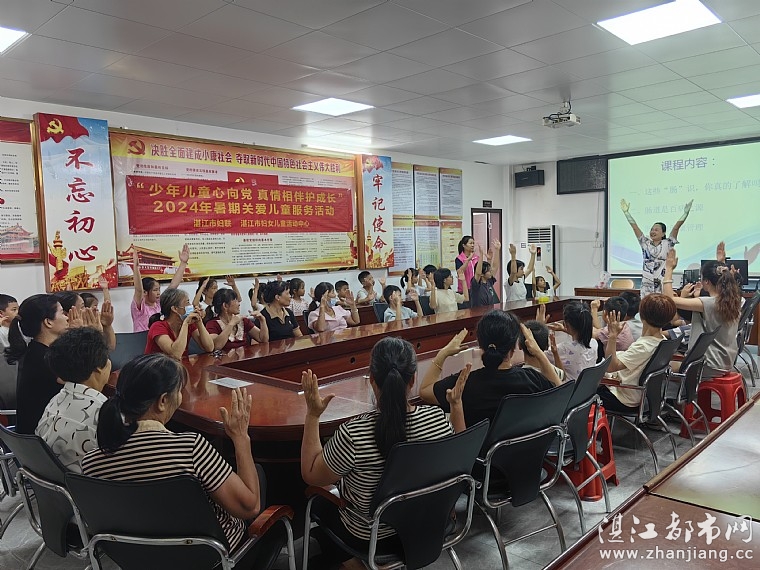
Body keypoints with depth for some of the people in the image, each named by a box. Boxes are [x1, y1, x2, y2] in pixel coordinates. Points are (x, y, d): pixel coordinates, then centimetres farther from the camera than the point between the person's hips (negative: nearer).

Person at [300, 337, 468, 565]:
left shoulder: (353, 434, -35)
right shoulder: (436, 418, -23)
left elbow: (310, 476, -15)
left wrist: (312, 415, -14)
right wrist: (457, 404, 2)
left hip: (368, 538, -4)